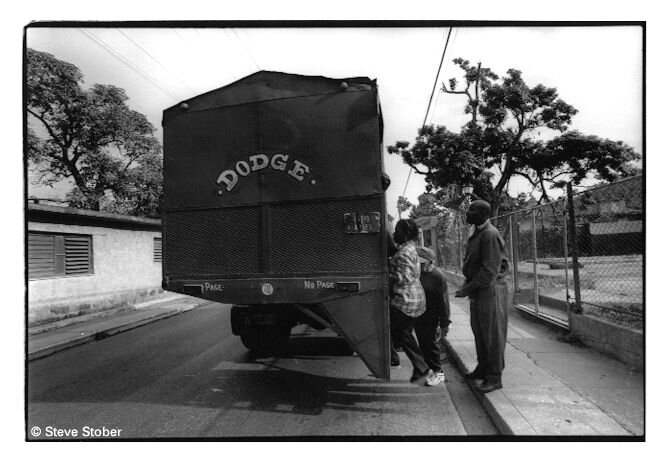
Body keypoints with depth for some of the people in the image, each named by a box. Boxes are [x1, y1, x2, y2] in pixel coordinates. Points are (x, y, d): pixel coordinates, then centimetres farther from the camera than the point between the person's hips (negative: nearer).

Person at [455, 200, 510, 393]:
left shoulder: (490, 235, -19)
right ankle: (483, 369, 33)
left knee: (493, 334, 1)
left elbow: (490, 271, -23)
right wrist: (467, 284, 9)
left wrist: (468, 288, -19)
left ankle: (494, 377, 12)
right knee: (479, 332, 18)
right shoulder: (477, 234, 13)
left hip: (490, 290, -10)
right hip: (477, 290, 10)